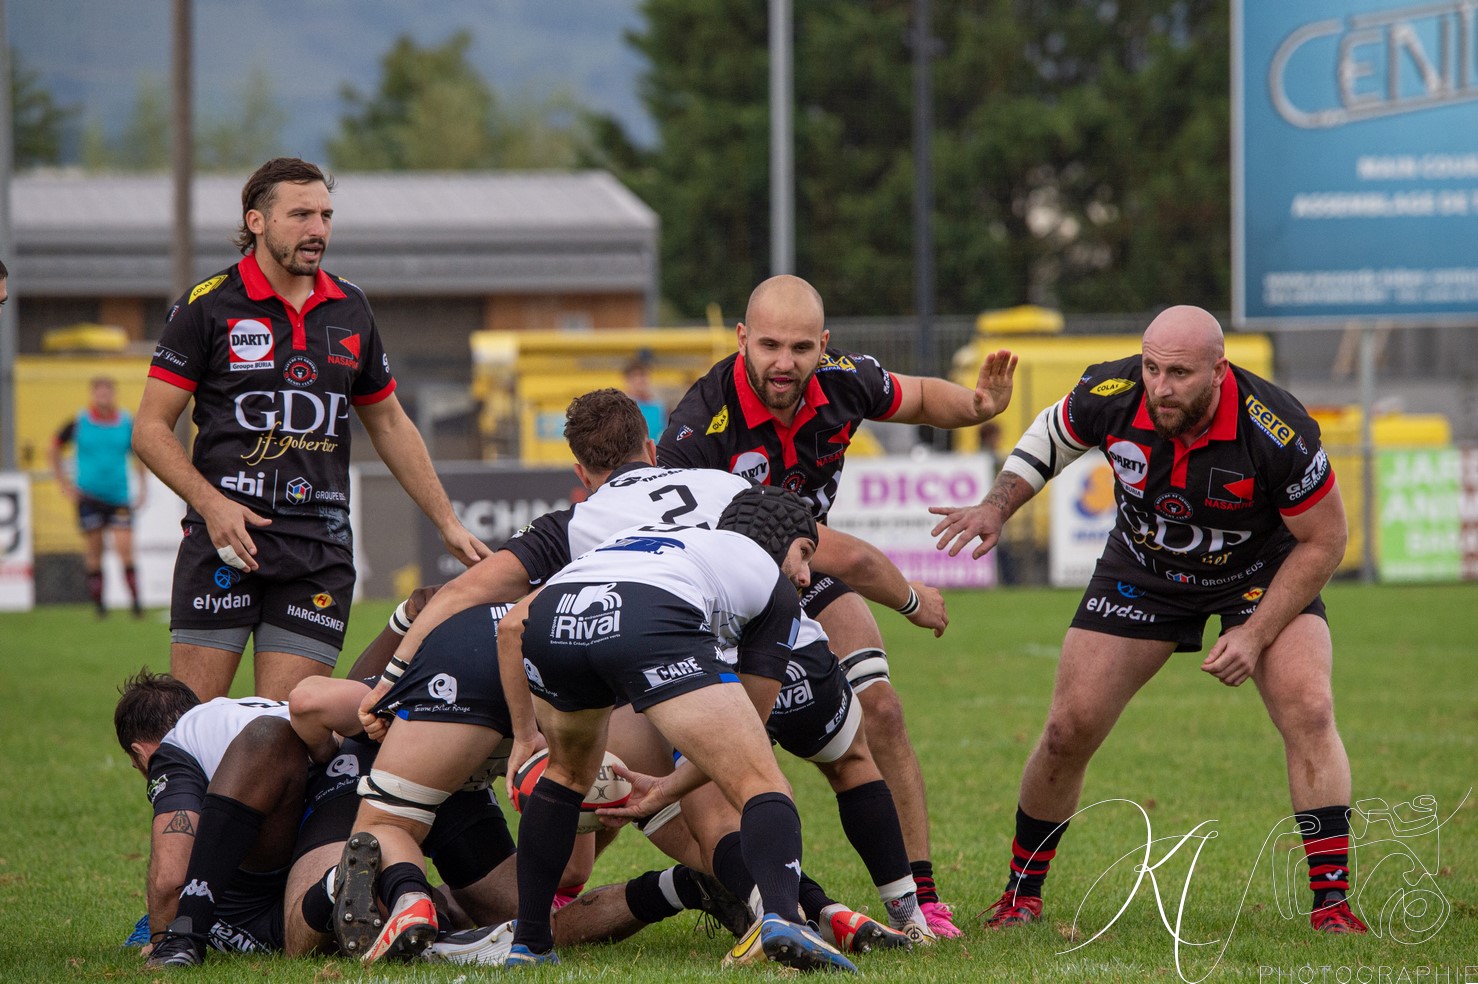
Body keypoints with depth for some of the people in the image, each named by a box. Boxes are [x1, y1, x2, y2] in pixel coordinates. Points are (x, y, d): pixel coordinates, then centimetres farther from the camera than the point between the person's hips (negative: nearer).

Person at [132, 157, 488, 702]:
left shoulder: (350, 310, 13)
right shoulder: (208, 305, 0)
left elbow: (389, 424, 24)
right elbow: (150, 429, 0)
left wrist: (448, 523, 21)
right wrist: (211, 503, -14)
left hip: (320, 550, 3)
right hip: (226, 536, -3)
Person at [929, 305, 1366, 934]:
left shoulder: (1277, 432, -34)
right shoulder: (1110, 395, -26)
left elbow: (1323, 540, -20)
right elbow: (1050, 435, 0)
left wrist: (1256, 635, -23)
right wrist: (997, 506, -13)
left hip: (1262, 571, -2)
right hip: (1144, 569, 2)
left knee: (1309, 712, -24)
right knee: (1069, 730, -3)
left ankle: (1332, 902, -17)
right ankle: (1022, 893, 18)